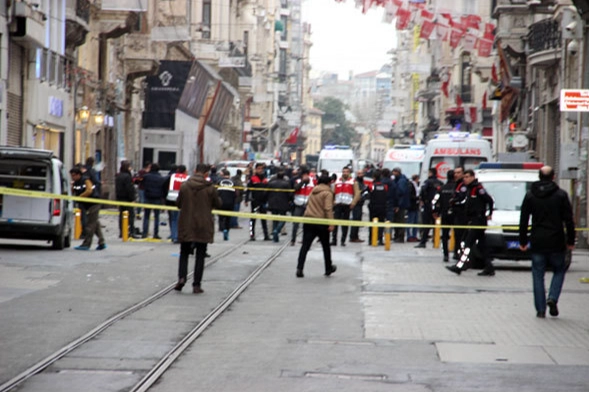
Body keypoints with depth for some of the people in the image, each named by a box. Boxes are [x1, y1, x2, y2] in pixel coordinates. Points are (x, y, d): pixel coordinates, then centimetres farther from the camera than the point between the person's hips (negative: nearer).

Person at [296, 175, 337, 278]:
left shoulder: (314, 191, 12)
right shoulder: (327, 193, -9)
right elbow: (328, 209, -18)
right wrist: (331, 223, -20)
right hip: (321, 221, -5)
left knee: (305, 246, -1)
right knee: (326, 246, 14)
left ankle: (299, 268, -14)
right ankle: (328, 268, 26)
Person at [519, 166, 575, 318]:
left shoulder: (530, 196, 3)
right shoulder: (561, 195, -2)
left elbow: (523, 221, 5)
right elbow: (569, 220, -3)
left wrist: (523, 241, 11)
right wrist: (570, 241, 5)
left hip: (537, 243, 1)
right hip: (556, 243, -1)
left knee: (538, 275, 7)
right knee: (559, 271, 16)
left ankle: (540, 309, 3)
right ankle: (553, 298, -7)